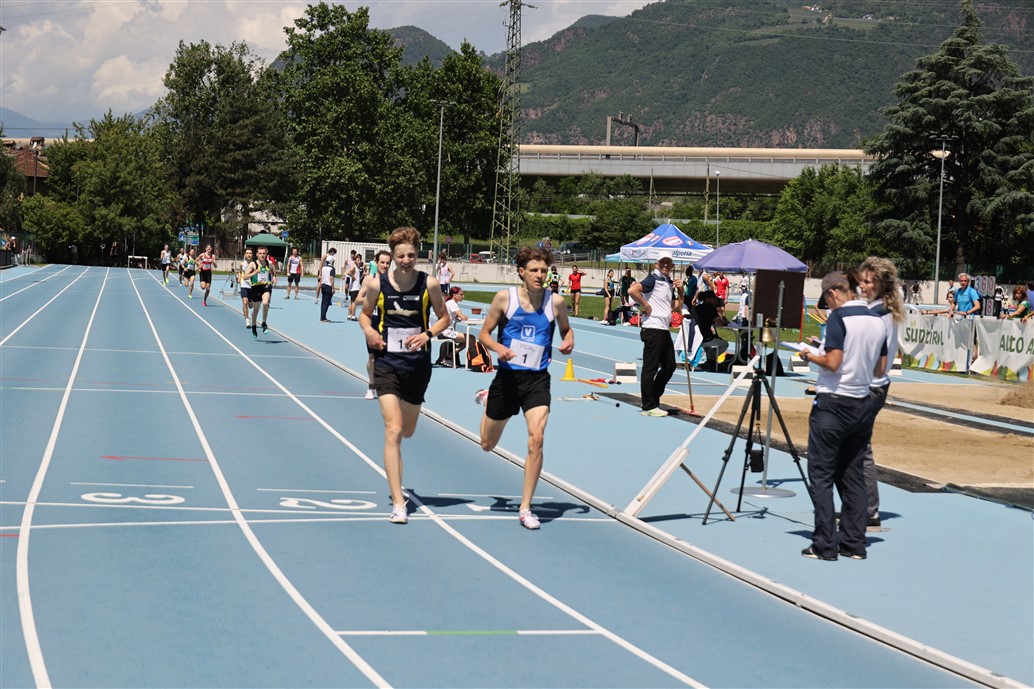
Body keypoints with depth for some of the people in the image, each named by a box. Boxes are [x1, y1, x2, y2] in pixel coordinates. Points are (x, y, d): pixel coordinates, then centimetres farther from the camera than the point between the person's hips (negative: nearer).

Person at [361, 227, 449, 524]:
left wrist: (428, 334, -14)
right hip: (387, 364, -2)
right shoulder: (378, 285, -6)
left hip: (417, 366, 2)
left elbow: (444, 318, 6)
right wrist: (368, 330, -11)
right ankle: (398, 503, -12)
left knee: (407, 431, 15)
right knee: (393, 430, -13)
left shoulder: (429, 284, -6)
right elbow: (365, 313, 11)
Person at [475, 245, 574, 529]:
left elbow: (566, 328, 17)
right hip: (507, 375, 0)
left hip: (537, 378, 0)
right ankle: (487, 399, 52)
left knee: (536, 439, -19)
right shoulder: (505, 297, -6)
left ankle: (525, 508, -7)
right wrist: (499, 348, -19)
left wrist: (568, 341, -6)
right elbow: (484, 334, 2)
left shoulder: (555, 301, -2)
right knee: (488, 445, 15)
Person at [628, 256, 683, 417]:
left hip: (664, 329, 10)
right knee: (650, 367, -4)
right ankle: (649, 407, 0)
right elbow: (632, 290, -24)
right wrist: (646, 306, -17)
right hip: (653, 329, -10)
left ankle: (652, 400, 22)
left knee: (669, 366, 14)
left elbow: (676, 306, 24)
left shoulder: (668, 283, 18)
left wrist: (680, 291, 10)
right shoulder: (653, 279, -9)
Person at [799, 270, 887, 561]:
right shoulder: (878, 321, 8)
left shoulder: (839, 317, -13)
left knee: (821, 474, 0)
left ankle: (825, 546, -1)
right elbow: (880, 368, 12)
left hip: (833, 403, -7)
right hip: (863, 405, 7)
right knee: (852, 474, 13)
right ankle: (854, 544, 13)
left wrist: (810, 356, -2)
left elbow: (833, 363, -19)